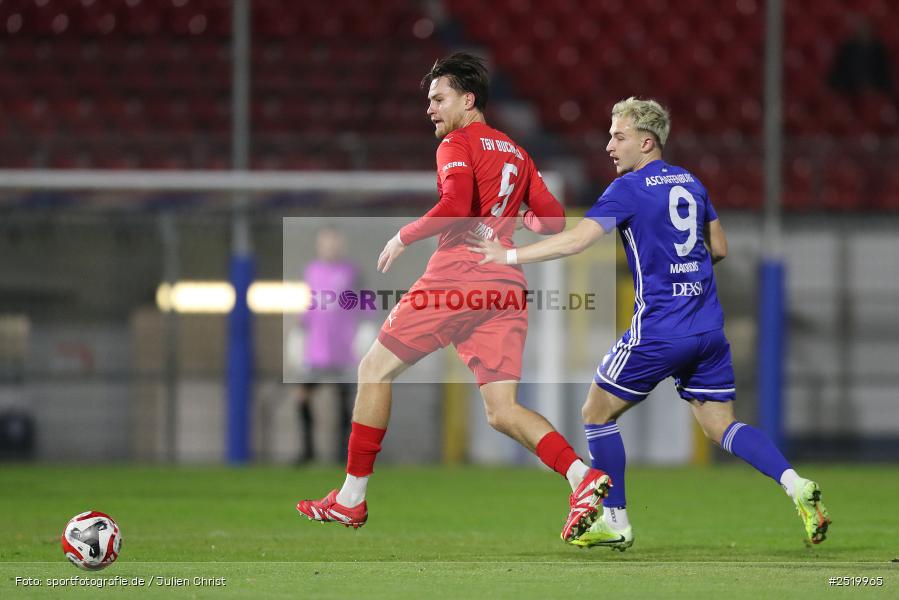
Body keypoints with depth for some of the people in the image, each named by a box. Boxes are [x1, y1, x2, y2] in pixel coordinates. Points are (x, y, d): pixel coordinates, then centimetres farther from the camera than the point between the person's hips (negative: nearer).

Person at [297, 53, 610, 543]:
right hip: (507, 285, 7)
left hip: (456, 278, -7)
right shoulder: (516, 154, 20)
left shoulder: (457, 145, -2)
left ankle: (351, 498, 10)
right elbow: (552, 220, 19)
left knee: (375, 369, 8)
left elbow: (456, 206, -18)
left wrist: (404, 236, -6)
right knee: (503, 412, 2)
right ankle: (583, 478, -22)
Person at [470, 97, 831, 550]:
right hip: (708, 329, 7)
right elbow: (719, 248, 20)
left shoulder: (629, 189, -9)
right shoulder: (690, 183, 13)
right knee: (721, 427, 10)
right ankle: (797, 487, -12)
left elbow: (577, 239, -18)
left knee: (597, 414, 11)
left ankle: (615, 523, 13)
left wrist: (511, 256, -12)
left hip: (658, 330, -7)